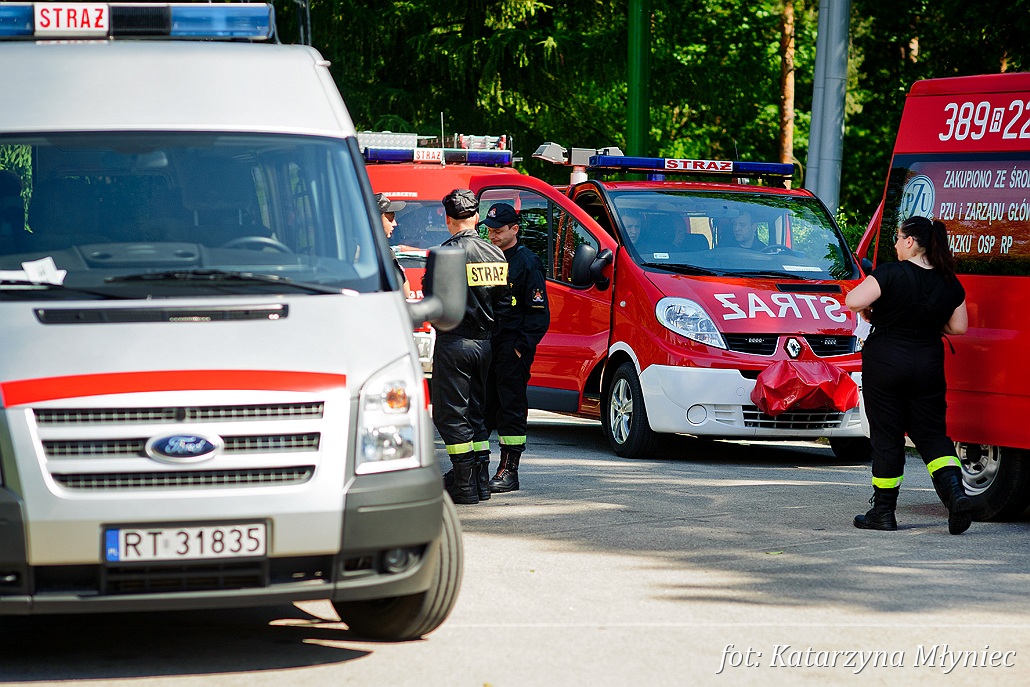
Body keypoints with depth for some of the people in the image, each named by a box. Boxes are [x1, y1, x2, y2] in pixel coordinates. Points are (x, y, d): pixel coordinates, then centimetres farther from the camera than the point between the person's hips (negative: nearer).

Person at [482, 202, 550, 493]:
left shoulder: (527, 262, -6)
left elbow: (539, 313, -7)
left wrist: (522, 346, -15)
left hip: (512, 350, -7)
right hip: (484, 346, 7)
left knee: (511, 409, -4)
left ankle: (509, 471, -1)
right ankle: (480, 466, 14)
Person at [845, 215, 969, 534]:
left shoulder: (891, 273, -14)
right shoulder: (950, 283, 2)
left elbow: (853, 301, -21)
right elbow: (959, 327, 7)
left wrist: (869, 311, 1)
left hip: (885, 362, -4)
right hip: (928, 364, 4)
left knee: (886, 436, 4)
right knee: (931, 433, 10)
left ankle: (883, 511, 10)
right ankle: (956, 493, -12)